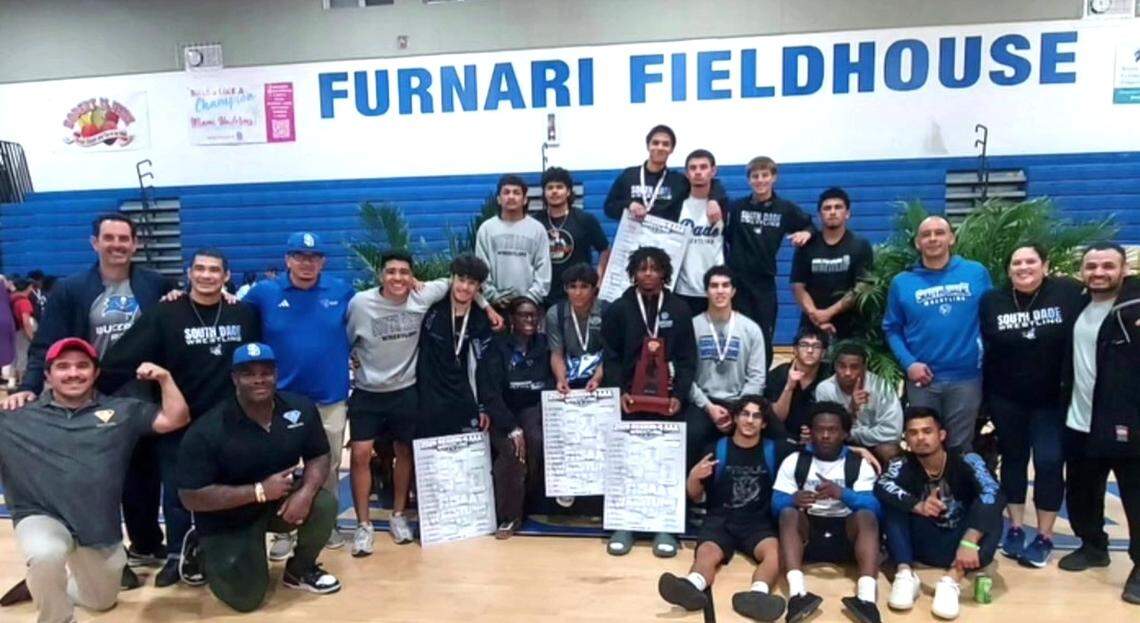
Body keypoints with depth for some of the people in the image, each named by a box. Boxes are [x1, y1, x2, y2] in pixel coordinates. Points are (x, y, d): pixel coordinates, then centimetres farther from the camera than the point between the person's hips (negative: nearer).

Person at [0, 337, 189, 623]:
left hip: (100, 526, 3)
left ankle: (43, 585, 52)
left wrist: (164, 378, -11)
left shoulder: (121, 411, 3)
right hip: (41, 517, -3)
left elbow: (176, 419, -1)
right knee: (46, 556, -39)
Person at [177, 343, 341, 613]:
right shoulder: (206, 431, -25)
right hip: (229, 519, -3)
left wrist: (307, 491, -26)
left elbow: (319, 456, -3)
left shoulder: (301, 408, -13)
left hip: (281, 500, 3)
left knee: (324, 504, -25)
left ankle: (300, 570, 5)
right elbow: (191, 498, -23)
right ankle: (205, 553, 23)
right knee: (246, 598, -9)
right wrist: (260, 491, -28)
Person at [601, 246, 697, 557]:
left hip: (667, 397, 0)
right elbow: (611, 357, 2)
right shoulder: (618, 309, 6)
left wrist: (680, 395, -9)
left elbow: (687, 358, 4)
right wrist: (619, 392, -12)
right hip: (630, 397, 0)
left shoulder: (679, 309, 8)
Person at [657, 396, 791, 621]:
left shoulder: (774, 450, 8)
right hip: (720, 520, -1)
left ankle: (758, 594, -62)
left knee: (774, 552, -33)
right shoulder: (716, 449, 5)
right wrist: (694, 477, -13)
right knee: (707, 553, -33)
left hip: (758, 522, 1)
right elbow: (695, 497, 9)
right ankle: (693, 587, -64)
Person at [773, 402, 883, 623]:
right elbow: (776, 504, -3)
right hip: (807, 531, 0)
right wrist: (793, 499, -27)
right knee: (788, 513, -30)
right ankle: (798, 593, -48)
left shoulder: (860, 465, 6)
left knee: (866, 516, -29)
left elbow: (875, 507, -9)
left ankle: (866, 597, -47)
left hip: (845, 534, 0)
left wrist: (842, 493, -28)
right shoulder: (794, 461, 6)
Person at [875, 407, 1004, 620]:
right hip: (924, 545, 1)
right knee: (893, 503, -19)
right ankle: (905, 573, -29)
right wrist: (917, 505, -45)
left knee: (989, 507, -28)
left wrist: (969, 542, -45)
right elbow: (881, 487, -27)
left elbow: (993, 495, -31)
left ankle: (952, 580, -38)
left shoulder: (966, 461, -12)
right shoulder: (903, 465, -7)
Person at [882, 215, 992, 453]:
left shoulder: (977, 273, 0)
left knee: (960, 447, 13)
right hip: (922, 378, 1)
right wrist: (908, 363, -9)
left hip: (966, 377, 0)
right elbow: (892, 329, 4)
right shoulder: (902, 282, 1)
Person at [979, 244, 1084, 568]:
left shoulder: (1069, 292, -8)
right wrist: (983, 395, -3)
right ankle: (1015, 529, 23)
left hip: (1052, 398, -2)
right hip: (1006, 398, 2)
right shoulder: (991, 301, -1)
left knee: (1049, 463, -1)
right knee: (1013, 460, 11)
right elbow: (981, 348, 1)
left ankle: (1044, 537, 11)